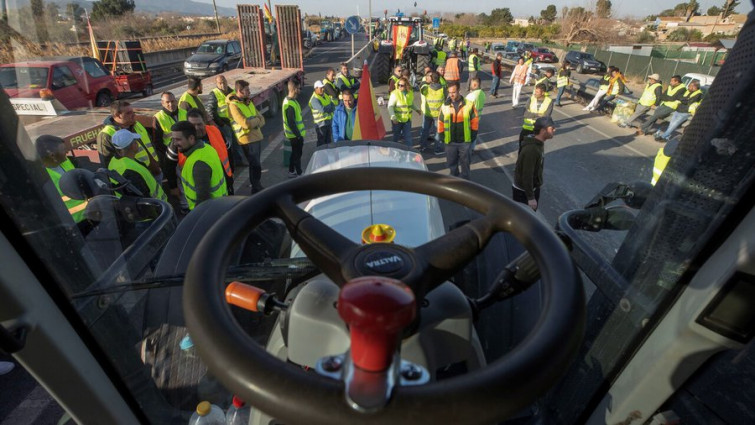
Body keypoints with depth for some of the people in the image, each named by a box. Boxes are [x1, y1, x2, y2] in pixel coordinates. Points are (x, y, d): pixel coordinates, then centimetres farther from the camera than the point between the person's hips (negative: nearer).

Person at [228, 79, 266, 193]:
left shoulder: (248, 102, 12)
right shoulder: (233, 105, -14)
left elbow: (262, 120, 8)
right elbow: (246, 124, -23)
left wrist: (253, 122, -12)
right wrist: (257, 120, -5)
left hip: (257, 136, 8)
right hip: (247, 139, -8)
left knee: (256, 163, 18)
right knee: (256, 165, -3)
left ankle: (255, 184, 34)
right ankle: (257, 190, 9)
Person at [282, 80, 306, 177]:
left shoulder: (288, 100, 7)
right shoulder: (290, 104, -25)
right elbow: (291, 123, -26)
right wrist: (299, 135, -21)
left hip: (293, 134, 10)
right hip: (295, 135, -10)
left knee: (295, 153, 20)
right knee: (297, 154, 2)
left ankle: (291, 172, 32)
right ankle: (299, 174, 13)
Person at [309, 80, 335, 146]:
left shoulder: (326, 95, 11)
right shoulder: (314, 99, -16)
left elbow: (333, 107, 5)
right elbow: (322, 109, -28)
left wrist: (327, 109, -15)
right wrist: (329, 106, -11)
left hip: (329, 121, 8)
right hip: (321, 123, -8)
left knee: (328, 140, 17)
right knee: (321, 141, 0)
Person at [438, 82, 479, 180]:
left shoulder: (468, 104, -7)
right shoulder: (445, 106, -3)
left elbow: (475, 120, 1)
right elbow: (440, 122, 6)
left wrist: (473, 134, 1)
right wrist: (441, 136, 4)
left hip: (465, 140, -1)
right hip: (450, 141, 2)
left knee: (465, 162, 12)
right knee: (451, 162, 15)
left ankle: (465, 179, 31)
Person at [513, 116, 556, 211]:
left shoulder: (539, 144, 1)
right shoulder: (531, 149, -30)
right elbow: (527, 175, -28)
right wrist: (530, 197, -23)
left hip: (534, 188, 9)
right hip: (522, 191, -9)